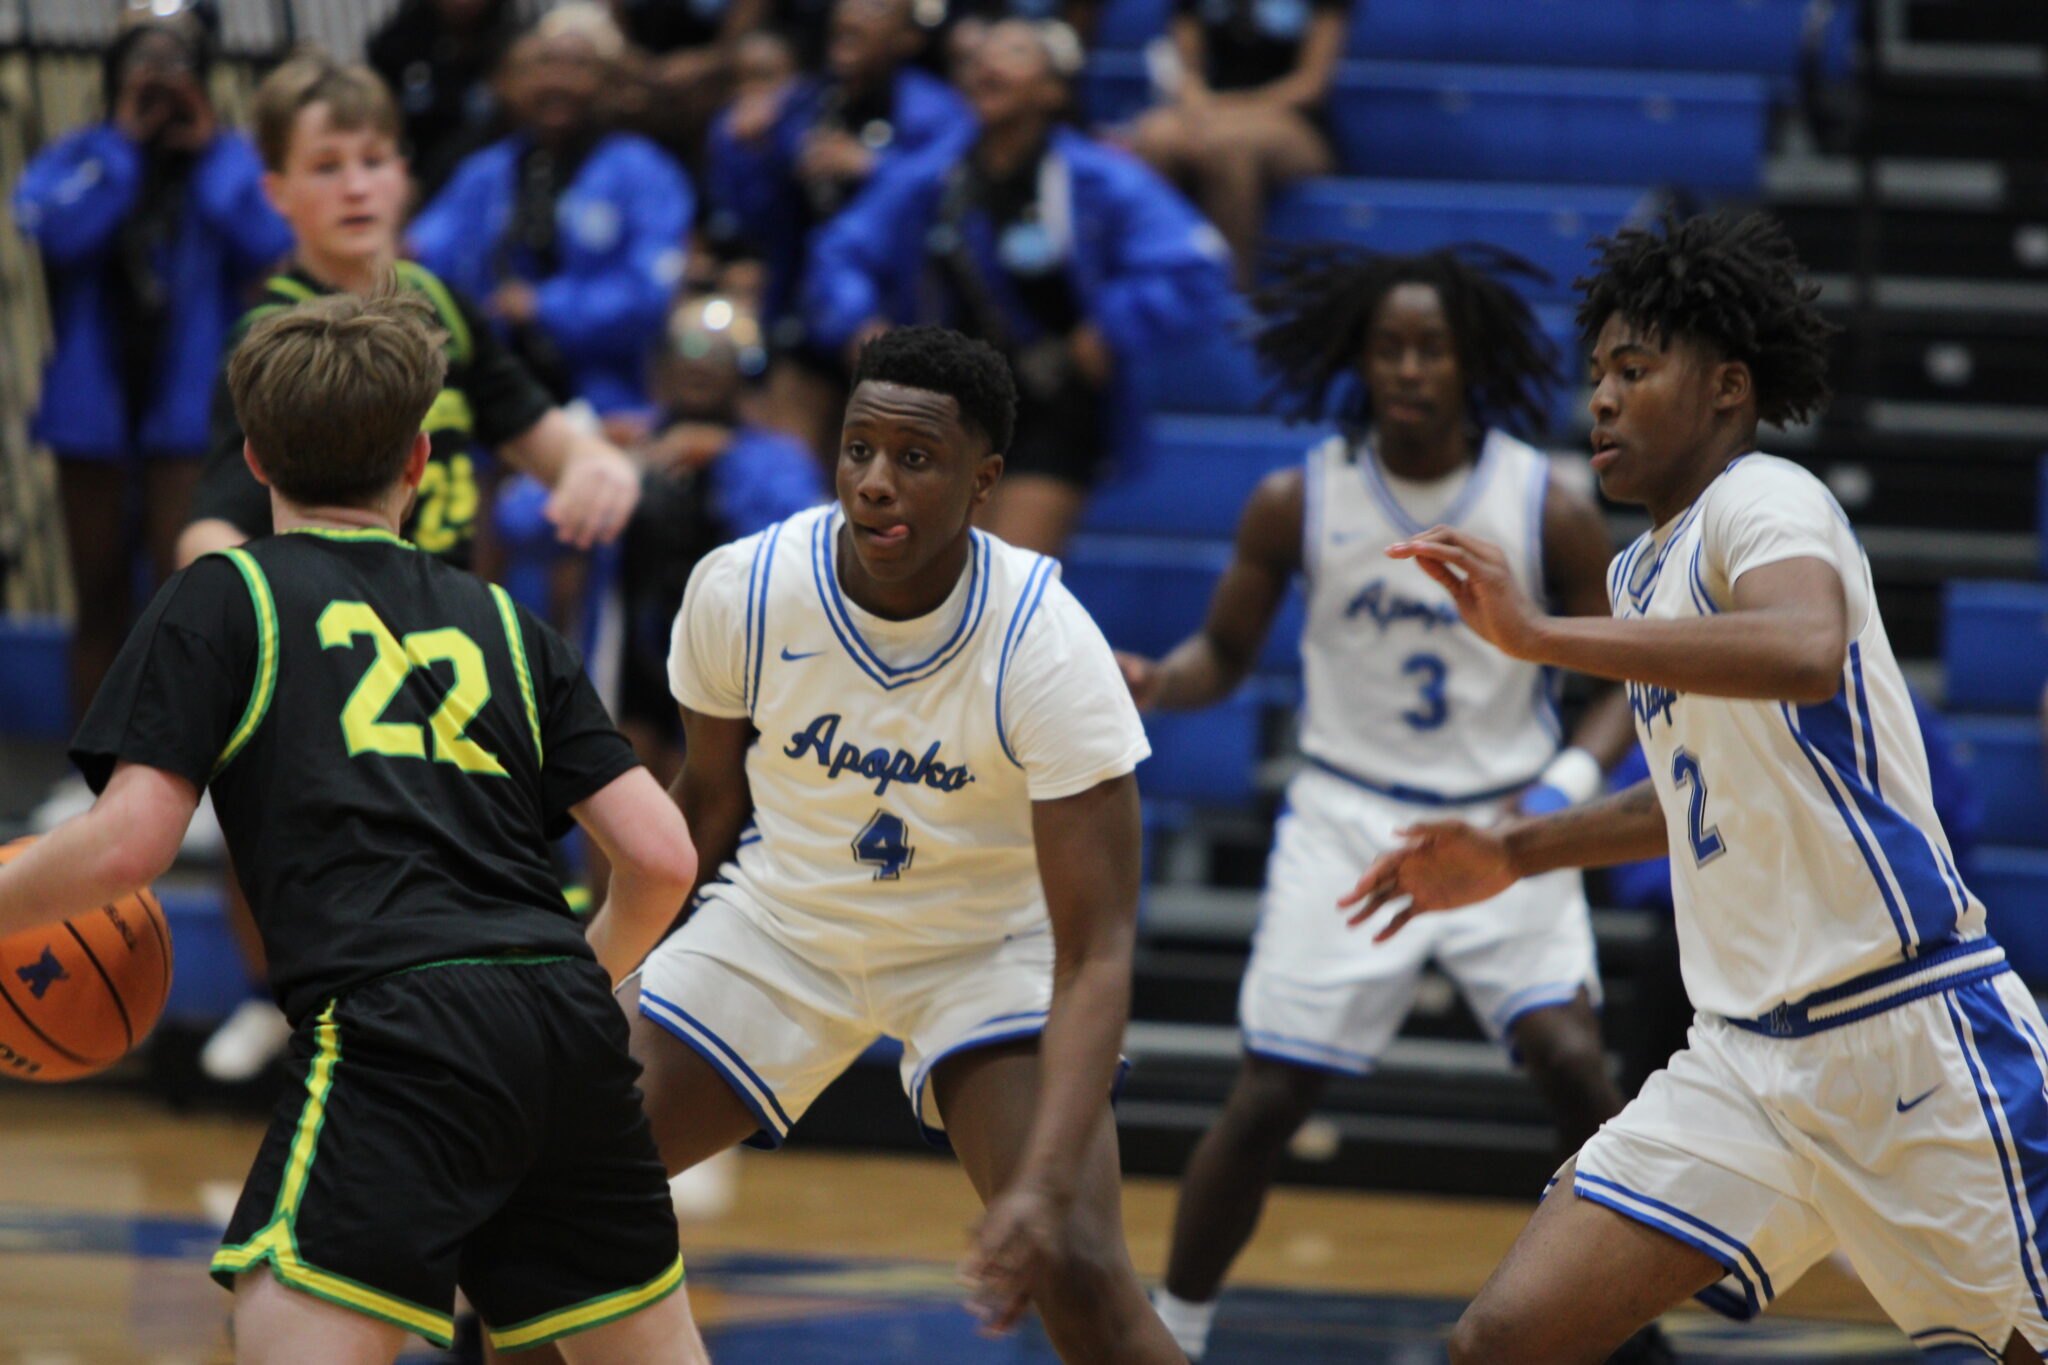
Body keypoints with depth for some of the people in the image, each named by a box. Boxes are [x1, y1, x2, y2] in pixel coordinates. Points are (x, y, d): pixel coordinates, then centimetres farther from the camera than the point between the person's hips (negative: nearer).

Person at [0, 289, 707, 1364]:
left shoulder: (222, 600, 10)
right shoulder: (501, 622, 22)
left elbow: (128, 843, -1)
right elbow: (661, 857, 15)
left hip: (398, 1030, -5)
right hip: (568, 1030, 5)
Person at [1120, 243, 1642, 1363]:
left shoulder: (1549, 510, -8)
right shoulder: (1296, 503, -6)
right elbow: (1223, 655, 7)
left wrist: (1569, 782, -18)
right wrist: (1153, 681, -15)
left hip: (1503, 826, 0)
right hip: (1348, 822, 0)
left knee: (1572, 1061, -18)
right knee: (1268, 1097, -3)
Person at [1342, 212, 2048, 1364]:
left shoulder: (1763, 500, -10)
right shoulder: (1648, 569, 16)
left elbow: (1806, 654, -35)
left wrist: (1542, 636, -33)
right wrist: (1516, 856, 30)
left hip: (1907, 1035, -8)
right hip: (1749, 1055, 8)